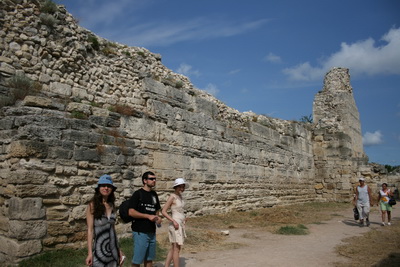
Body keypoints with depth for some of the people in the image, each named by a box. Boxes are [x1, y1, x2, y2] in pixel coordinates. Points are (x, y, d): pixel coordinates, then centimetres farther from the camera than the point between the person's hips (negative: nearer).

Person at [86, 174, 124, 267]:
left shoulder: (112, 206, 5)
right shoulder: (92, 205, -9)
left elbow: (112, 229, 9)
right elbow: (90, 229, -9)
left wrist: (118, 250, 10)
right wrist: (89, 253, -12)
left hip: (113, 249, 4)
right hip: (99, 249, -4)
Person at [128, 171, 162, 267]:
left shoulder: (154, 194, 12)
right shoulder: (138, 194, -8)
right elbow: (131, 212, -15)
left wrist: (158, 217, 1)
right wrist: (148, 216, -18)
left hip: (152, 232, 6)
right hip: (140, 232, -6)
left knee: (149, 259, 15)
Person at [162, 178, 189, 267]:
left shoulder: (180, 196, 10)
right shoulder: (172, 197, -13)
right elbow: (164, 211, -15)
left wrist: (183, 220, 13)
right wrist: (174, 221, -21)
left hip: (180, 224, 9)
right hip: (175, 224, -8)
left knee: (173, 248, 14)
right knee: (177, 249, -1)